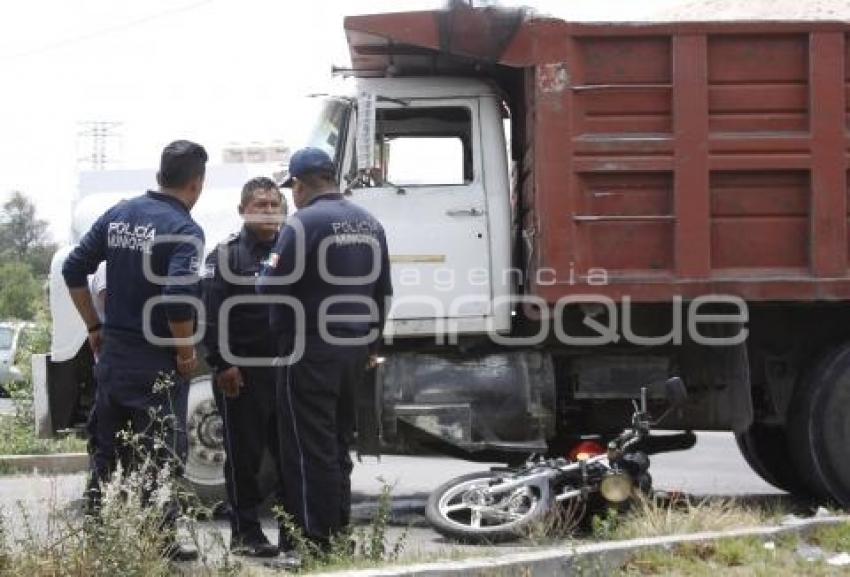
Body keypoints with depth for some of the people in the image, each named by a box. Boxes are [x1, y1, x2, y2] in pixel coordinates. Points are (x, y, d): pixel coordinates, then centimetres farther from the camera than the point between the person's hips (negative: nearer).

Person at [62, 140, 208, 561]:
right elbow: (179, 298, -27)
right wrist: (187, 352, -13)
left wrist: (94, 327, 13)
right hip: (157, 364, -6)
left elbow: (73, 269, 7)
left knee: (107, 453, 15)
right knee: (161, 458, 3)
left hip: (112, 354, 6)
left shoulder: (119, 214, 5)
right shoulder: (183, 230, -15)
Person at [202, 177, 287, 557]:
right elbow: (211, 315, -9)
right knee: (244, 454, 0)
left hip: (288, 367, 5)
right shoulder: (226, 255, -2)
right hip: (243, 372, -5)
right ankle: (245, 532, 6)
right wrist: (222, 365, -15)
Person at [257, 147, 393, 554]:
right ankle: (338, 532, 20)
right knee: (337, 444, 16)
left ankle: (313, 544, -4)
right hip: (354, 351, 8)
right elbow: (383, 291, 18)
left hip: (310, 353, -8)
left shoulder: (304, 223, -15)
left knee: (309, 449, -4)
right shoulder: (369, 224, 11)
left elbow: (271, 287, -17)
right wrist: (370, 339, 27)